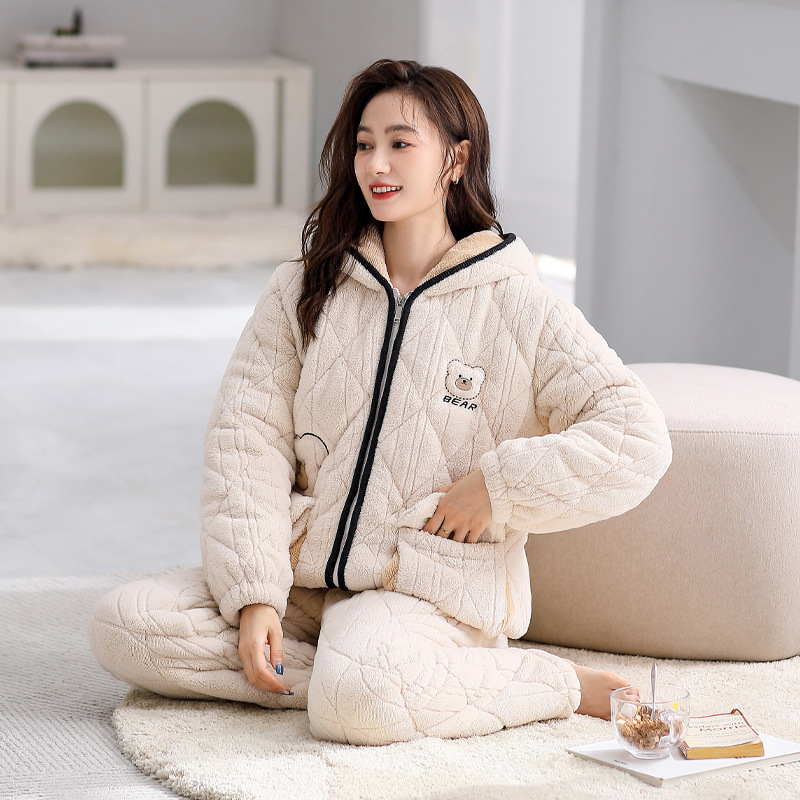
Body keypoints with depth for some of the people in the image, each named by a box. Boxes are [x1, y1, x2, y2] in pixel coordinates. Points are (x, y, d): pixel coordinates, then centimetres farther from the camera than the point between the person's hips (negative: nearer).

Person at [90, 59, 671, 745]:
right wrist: (253, 594, -12)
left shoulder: (518, 308, -2)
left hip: (428, 592, -5)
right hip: (302, 577, 5)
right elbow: (248, 438, 0)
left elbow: (638, 440, -7)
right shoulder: (305, 290, 8)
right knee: (125, 625, -18)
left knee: (355, 698, -37)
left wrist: (499, 488, -13)